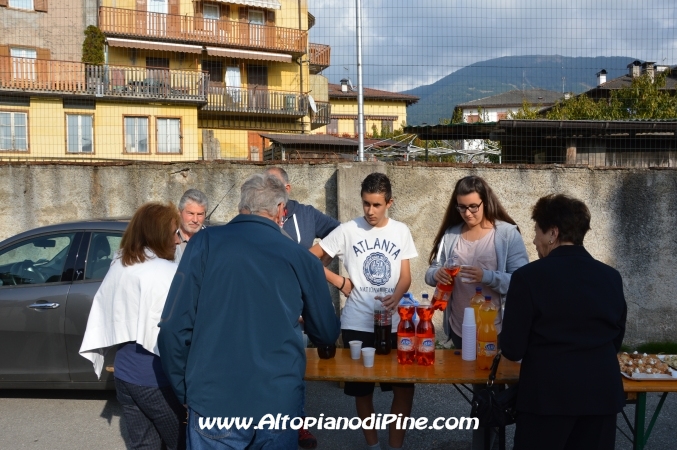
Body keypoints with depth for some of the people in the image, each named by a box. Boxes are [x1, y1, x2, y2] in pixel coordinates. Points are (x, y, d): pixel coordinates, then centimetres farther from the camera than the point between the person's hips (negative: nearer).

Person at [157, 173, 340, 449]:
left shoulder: (205, 243, -3)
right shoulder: (300, 257, 0)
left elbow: (175, 328, -7)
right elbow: (326, 335, 11)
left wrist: (184, 391, 7)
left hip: (214, 402, -1)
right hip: (279, 402, 1)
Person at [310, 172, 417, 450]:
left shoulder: (401, 231, 3)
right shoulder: (348, 230, -3)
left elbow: (406, 276, -1)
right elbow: (310, 258, 0)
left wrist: (395, 298, -21)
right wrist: (339, 282, -6)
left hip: (394, 322, 1)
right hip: (357, 323, -1)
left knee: (404, 386, 0)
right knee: (362, 388, 10)